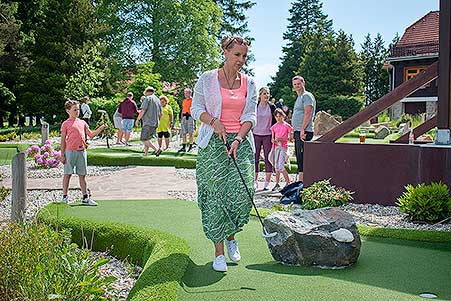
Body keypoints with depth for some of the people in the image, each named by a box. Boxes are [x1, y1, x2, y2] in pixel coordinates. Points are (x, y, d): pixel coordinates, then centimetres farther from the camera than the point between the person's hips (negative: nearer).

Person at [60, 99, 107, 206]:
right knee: (67, 174, 2)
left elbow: (91, 135, 16)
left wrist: (101, 128, 3)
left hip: (82, 151, 5)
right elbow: (63, 140, -2)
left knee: (82, 175, 9)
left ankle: (85, 197, 13)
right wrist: (62, 155, -5)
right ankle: (65, 197, 11)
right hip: (70, 151, -4)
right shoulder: (65, 124, 0)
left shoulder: (82, 123, 14)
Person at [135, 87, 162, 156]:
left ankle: (156, 150, -19)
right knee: (147, 139, 15)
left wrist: (137, 119, -5)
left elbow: (143, 110, -15)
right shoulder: (158, 100, 16)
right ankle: (145, 154, 13)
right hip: (155, 123, 8)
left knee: (144, 139, -9)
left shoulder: (147, 98, -7)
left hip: (148, 123, -8)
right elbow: (160, 114, 18)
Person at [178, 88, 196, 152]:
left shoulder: (192, 100, -2)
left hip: (190, 116, -6)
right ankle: (184, 147, 7)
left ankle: (191, 147, 5)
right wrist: (181, 118, 17)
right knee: (183, 133, 4)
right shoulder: (183, 101, 17)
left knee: (191, 133, -1)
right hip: (184, 117, 6)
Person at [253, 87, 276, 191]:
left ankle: (267, 182, 6)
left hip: (268, 135, 0)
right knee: (255, 158, 2)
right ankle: (255, 181, 9)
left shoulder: (272, 107, 4)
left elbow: (275, 121, 8)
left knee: (268, 158, 0)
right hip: (256, 134, 1)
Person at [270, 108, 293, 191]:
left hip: (283, 147, -5)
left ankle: (288, 182, -3)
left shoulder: (287, 126, 0)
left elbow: (291, 138, -2)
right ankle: (277, 184, 13)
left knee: (281, 166, -14)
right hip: (275, 147, 5)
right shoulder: (274, 127, 13)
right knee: (276, 167, 6)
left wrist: (282, 138, -14)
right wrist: (273, 140, -7)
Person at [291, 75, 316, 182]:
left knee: (302, 157, -12)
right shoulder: (299, 97, 24)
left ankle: (302, 181, -14)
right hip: (297, 132, 10)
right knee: (299, 157, 11)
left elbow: (308, 113, -17)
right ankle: (299, 181, 15)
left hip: (304, 132, -10)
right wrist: (294, 131, 22)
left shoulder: (307, 96, -6)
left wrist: (302, 129, -23)